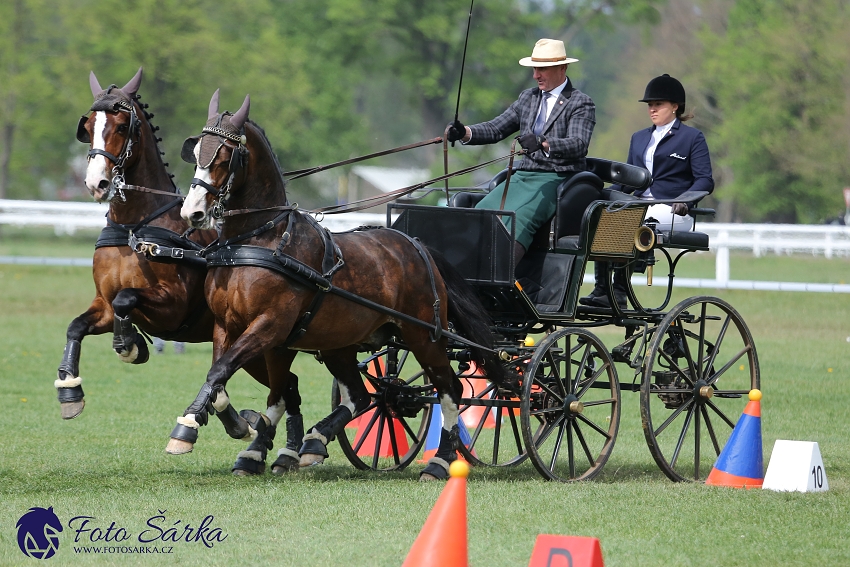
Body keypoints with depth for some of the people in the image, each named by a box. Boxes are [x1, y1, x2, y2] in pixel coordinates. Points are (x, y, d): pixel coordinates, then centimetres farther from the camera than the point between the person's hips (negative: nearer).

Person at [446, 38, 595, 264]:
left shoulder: (581, 104, -2)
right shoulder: (528, 97, 20)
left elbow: (579, 145, -19)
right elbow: (496, 129, 16)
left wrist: (543, 144, -38)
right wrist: (465, 133, -5)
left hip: (556, 179, -7)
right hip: (522, 176, 7)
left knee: (519, 219, -32)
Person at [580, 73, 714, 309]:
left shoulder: (692, 137, 6)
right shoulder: (639, 138, 24)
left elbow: (705, 181, -3)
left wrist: (684, 201, -23)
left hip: (672, 211, -5)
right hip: (639, 205, 5)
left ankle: (618, 293, -32)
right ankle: (601, 289, -31)